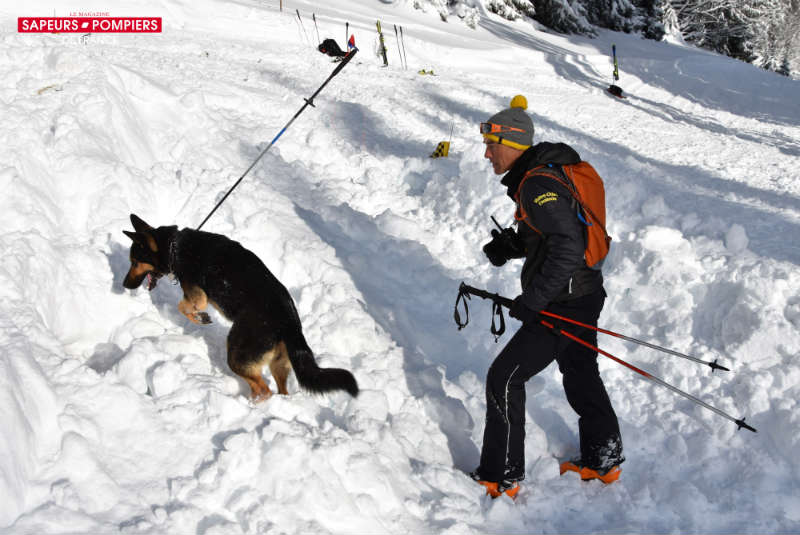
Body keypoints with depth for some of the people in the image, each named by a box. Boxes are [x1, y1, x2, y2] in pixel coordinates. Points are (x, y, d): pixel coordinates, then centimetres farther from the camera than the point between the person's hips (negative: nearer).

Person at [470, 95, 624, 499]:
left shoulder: (538, 185, -22)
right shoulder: (540, 176, 10)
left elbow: (567, 248, -29)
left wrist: (532, 300, -25)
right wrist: (511, 244, 4)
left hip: (563, 305, -10)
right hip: (584, 295, 10)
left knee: (504, 378, -4)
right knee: (580, 375, 24)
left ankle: (501, 479, 4)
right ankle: (603, 461, 41)